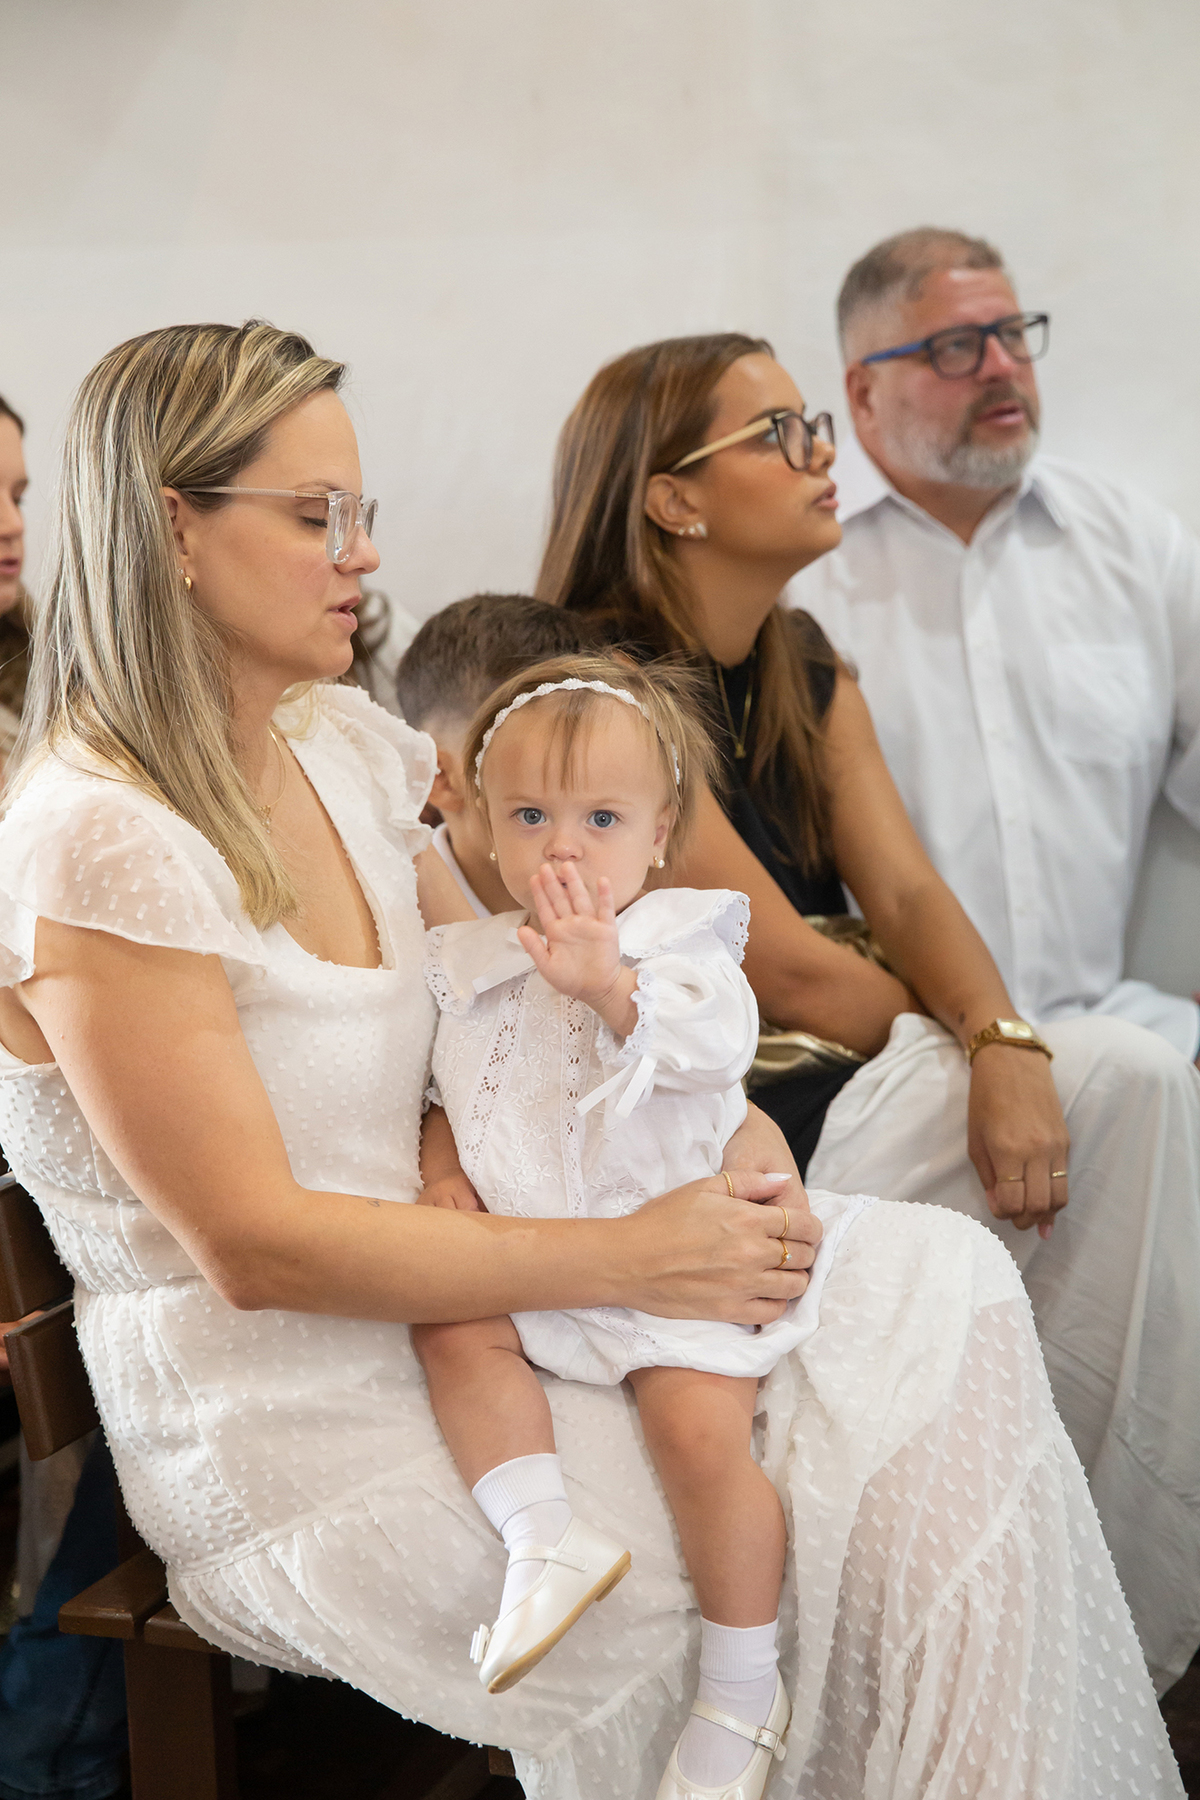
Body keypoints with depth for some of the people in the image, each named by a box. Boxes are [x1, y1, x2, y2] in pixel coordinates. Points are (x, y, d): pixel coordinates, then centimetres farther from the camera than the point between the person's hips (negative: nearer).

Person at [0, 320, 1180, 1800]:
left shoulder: (346, 741, 6)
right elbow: (254, 1245, -21)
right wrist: (630, 1258, -20)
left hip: (443, 1300, 8)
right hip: (291, 1422, -7)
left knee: (947, 1282, -4)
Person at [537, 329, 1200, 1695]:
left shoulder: (807, 671, 12)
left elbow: (906, 892, 2)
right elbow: (789, 969, -16)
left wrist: (1005, 1045, -17)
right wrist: (961, 1052, -2)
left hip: (816, 1079, 8)